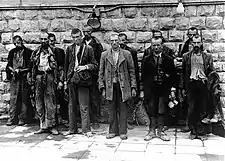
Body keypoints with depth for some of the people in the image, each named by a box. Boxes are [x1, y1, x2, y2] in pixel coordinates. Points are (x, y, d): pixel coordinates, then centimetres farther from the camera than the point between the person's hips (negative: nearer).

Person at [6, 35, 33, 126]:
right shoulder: (12, 52, 14)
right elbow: (9, 65, 18)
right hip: (14, 78, 3)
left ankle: (22, 119, 6)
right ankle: (12, 118, 4)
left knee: (24, 99, 0)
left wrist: (21, 70, -11)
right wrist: (13, 70, -1)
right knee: (13, 99, 1)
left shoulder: (28, 52, 1)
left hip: (24, 78, -3)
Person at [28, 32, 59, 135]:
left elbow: (57, 66, 2)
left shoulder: (53, 51, 4)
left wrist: (56, 79, -6)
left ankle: (51, 125, -1)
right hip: (38, 77, 4)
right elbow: (31, 66, 16)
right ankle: (43, 126, 11)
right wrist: (31, 79, 9)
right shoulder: (36, 52, 14)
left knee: (50, 102, -6)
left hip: (49, 77, -4)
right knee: (39, 103, 4)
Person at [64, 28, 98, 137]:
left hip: (83, 80, -4)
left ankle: (86, 130, 3)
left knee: (84, 106, -4)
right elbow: (66, 65, 16)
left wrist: (85, 67, -13)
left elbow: (94, 65, 4)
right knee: (72, 105, 10)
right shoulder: (69, 49, 12)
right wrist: (65, 80, 12)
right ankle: (72, 129, 20)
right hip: (72, 79, 4)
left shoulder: (88, 49, 1)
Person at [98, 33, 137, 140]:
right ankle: (113, 131, 16)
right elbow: (101, 72, 9)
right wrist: (102, 88, 1)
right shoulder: (104, 55, 8)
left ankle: (122, 132, 11)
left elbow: (132, 71, 5)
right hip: (110, 86, 1)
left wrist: (133, 87, -1)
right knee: (111, 110, 5)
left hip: (123, 86, -1)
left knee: (123, 110, 2)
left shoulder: (126, 54, 5)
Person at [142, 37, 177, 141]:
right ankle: (152, 131, 16)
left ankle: (160, 131, 15)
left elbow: (173, 74, 7)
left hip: (164, 89, 0)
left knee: (162, 110, 4)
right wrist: (145, 87, -1)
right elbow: (143, 75, 5)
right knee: (151, 110, 5)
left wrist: (172, 86, 0)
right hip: (150, 89, 0)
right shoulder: (147, 59, 4)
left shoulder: (168, 59, 3)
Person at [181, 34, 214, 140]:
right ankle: (193, 131, 8)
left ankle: (200, 131, 7)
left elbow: (211, 72, 9)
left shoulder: (207, 56, 9)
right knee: (191, 109, 0)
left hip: (203, 84, 0)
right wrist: (184, 86, 6)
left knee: (202, 109, 0)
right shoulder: (186, 56, 9)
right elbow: (183, 72, 11)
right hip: (191, 84, 0)